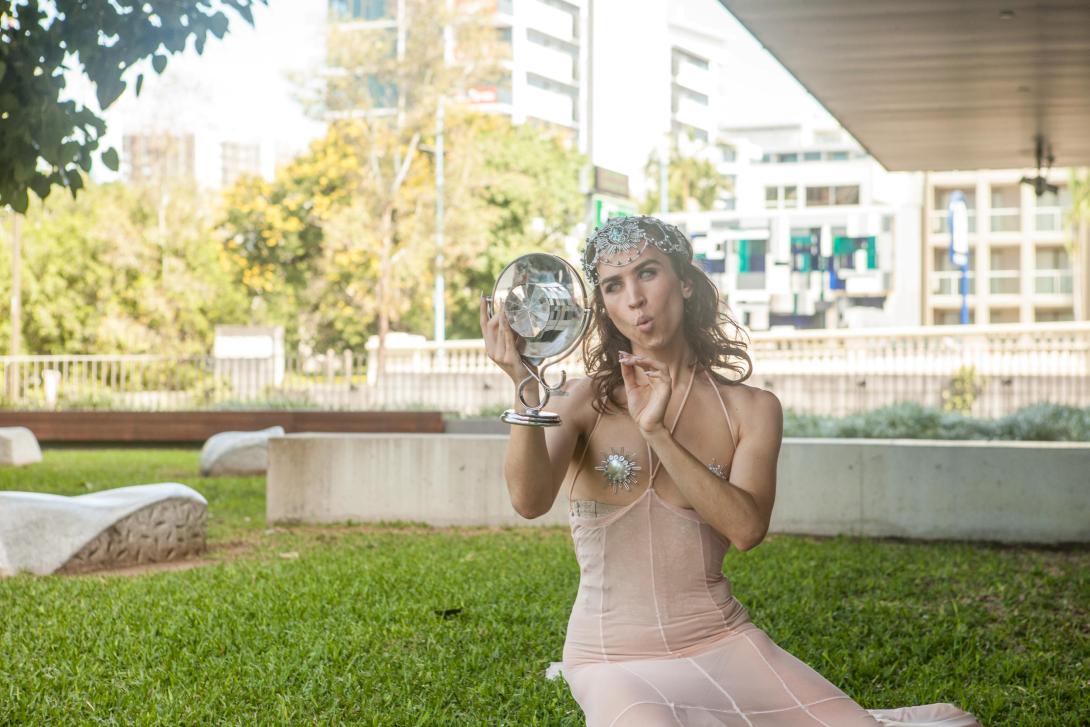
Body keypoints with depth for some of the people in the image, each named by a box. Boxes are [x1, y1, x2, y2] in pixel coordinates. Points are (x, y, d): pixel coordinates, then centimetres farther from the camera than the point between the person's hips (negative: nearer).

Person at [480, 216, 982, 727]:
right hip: (616, 661, -1)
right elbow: (530, 501, -18)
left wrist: (656, 431, -19)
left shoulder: (751, 409, 5)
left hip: (724, 645, 1)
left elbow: (747, 528, -12)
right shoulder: (582, 402, 2)